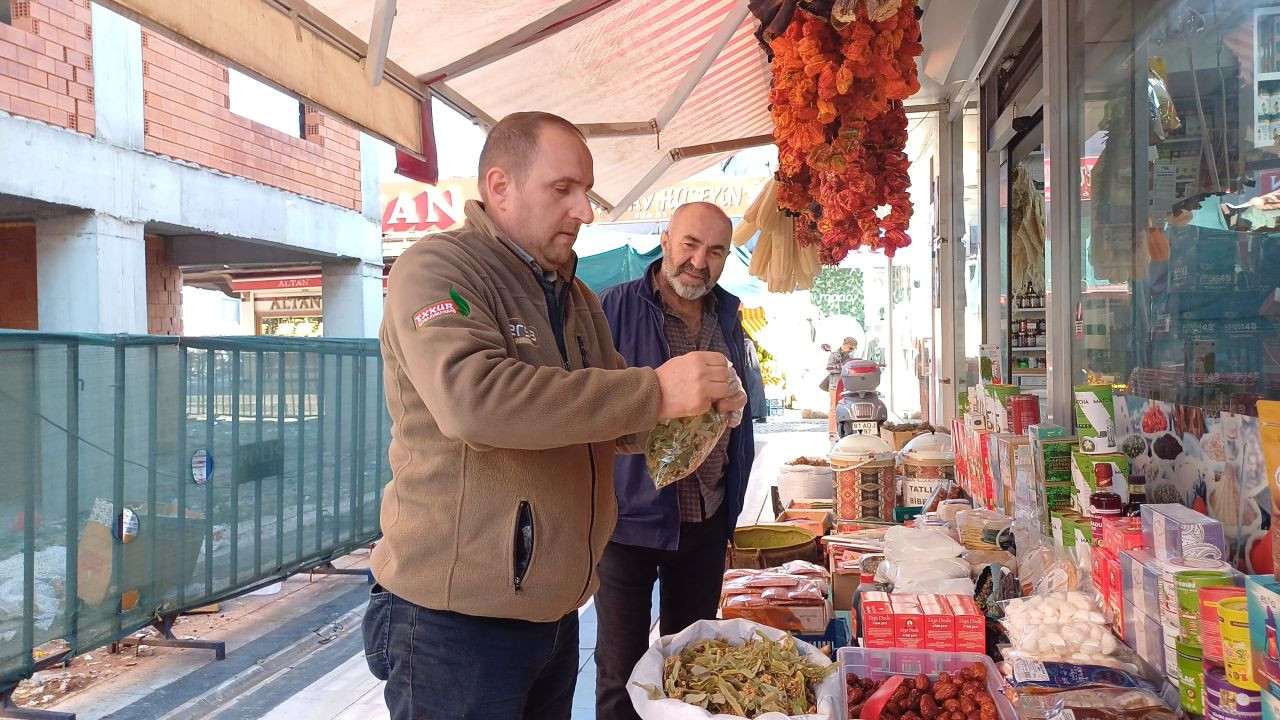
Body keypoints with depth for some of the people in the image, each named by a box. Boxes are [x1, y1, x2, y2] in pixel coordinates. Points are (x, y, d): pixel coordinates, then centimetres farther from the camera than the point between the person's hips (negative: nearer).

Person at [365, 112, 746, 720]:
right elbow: (472, 398, -30)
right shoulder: (434, 269, -12)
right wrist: (654, 392, -28)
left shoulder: (577, 298, 14)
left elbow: (611, 417, 17)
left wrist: (698, 404, -4)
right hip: (455, 617, -7)